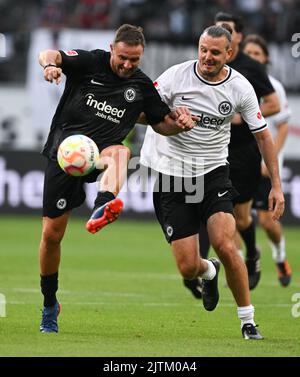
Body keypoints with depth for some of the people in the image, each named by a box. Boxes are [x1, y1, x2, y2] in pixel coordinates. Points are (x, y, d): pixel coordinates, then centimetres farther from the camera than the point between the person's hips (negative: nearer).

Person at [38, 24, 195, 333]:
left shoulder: (142, 86, 8)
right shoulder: (90, 62, 0)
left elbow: (161, 124, 19)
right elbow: (49, 55, -14)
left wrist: (179, 123, -4)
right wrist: (49, 64, -39)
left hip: (101, 152, 1)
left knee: (120, 152, -38)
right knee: (51, 233, -1)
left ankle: (102, 208, -68)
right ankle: (49, 304, 21)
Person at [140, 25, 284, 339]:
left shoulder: (240, 88, -4)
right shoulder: (177, 76, -8)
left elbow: (262, 136, 6)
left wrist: (276, 185, 2)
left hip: (213, 172, 0)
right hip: (172, 171, 0)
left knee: (225, 246, -22)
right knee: (187, 268, -5)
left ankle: (248, 321, -4)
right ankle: (209, 272, 35)